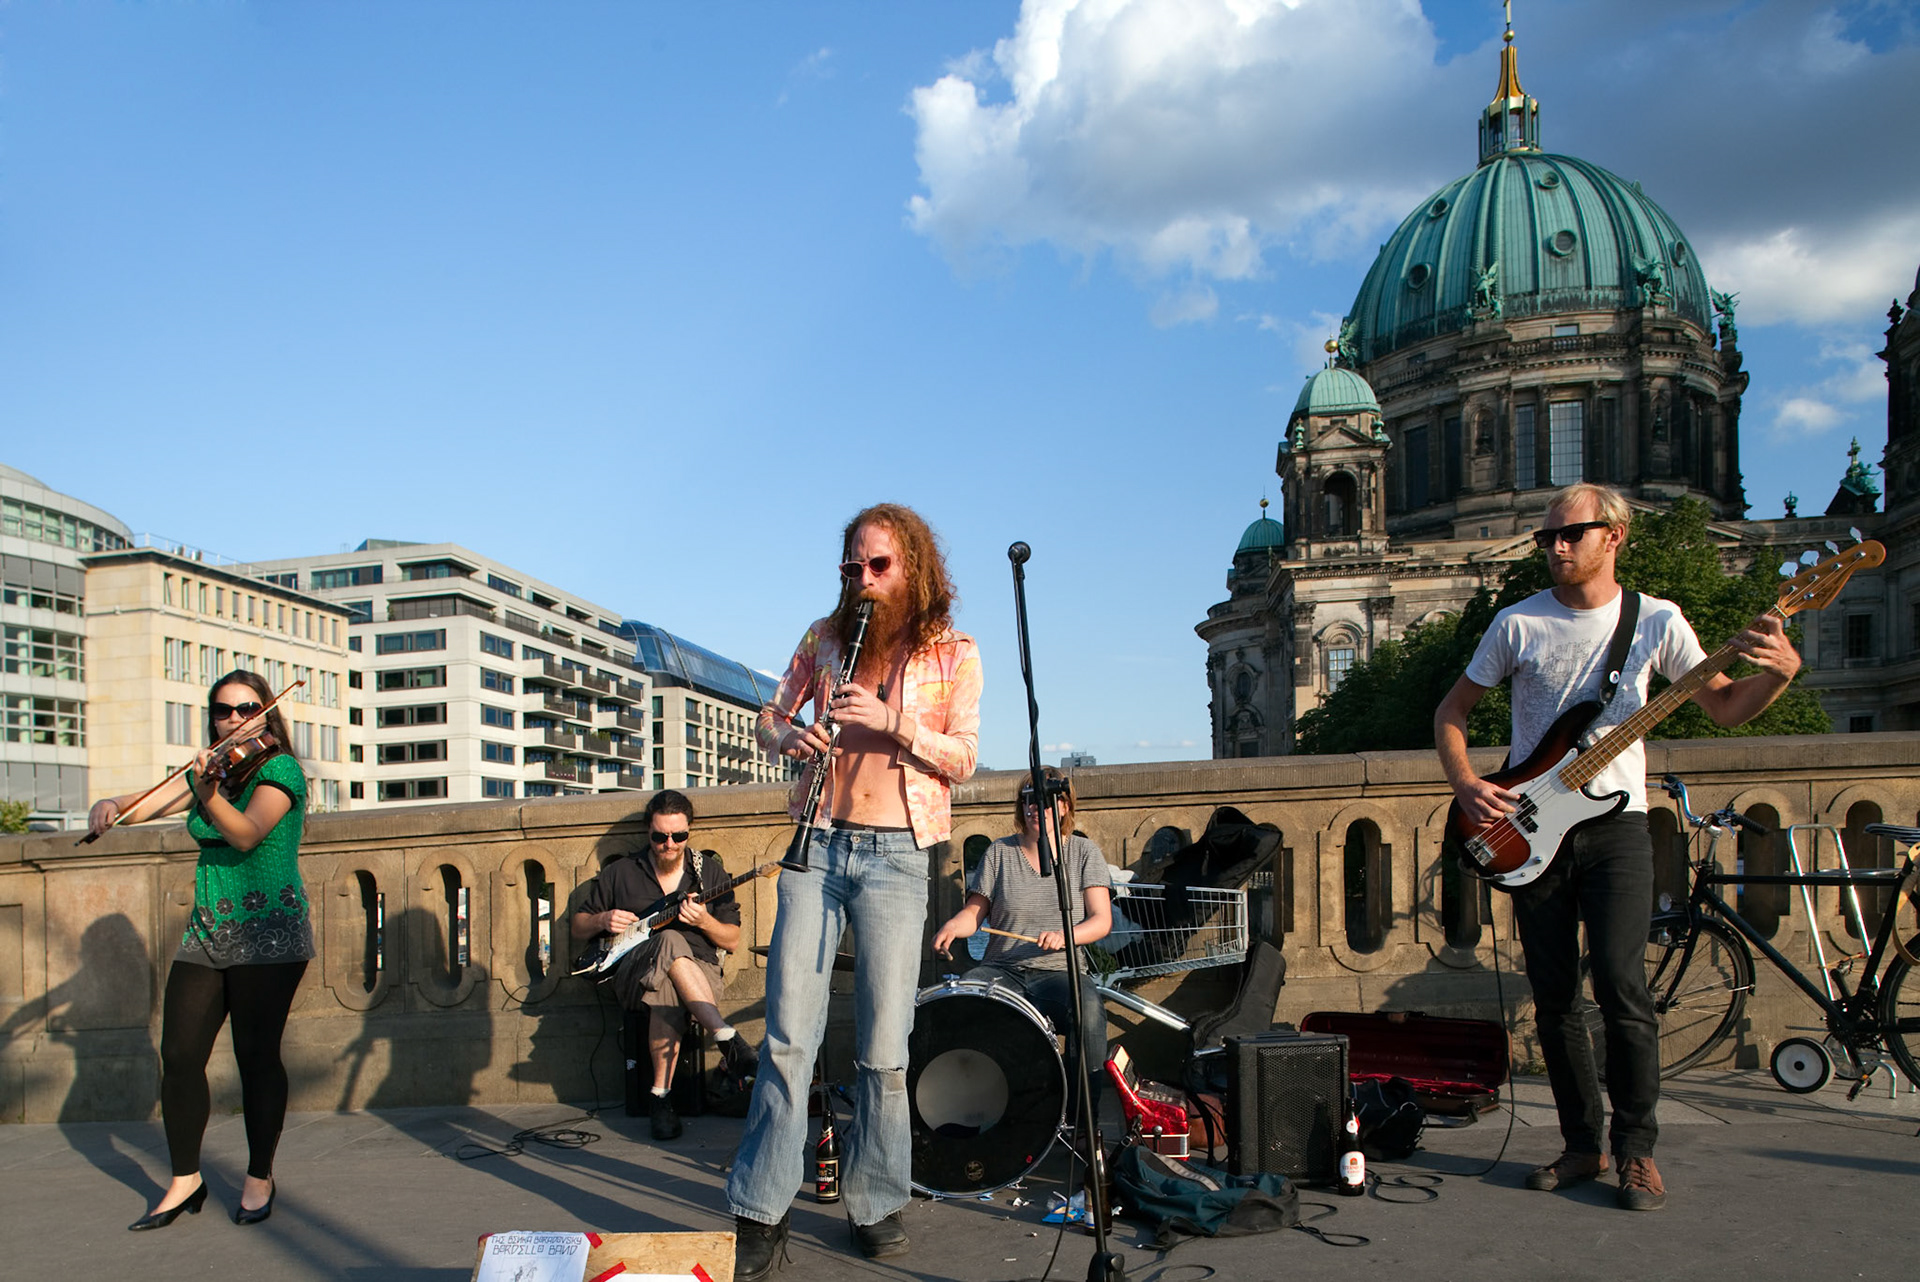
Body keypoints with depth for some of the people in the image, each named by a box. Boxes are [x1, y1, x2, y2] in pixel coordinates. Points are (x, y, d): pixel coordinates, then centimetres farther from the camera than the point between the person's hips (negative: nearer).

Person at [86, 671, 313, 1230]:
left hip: (267, 933, -6)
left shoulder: (279, 769, -7)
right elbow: (145, 806, 6)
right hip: (207, 933, 6)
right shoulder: (211, 770, 14)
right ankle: (185, 1180, 13)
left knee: (256, 1054, -4)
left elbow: (246, 834, -23)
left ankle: (259, 1178, 11)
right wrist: (113, 805, -16)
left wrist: (209, 796, -40)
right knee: (179, 1052, 1)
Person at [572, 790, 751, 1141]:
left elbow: (733, 942, 11)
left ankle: (661, 1095, -30)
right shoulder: (620, 873, 15)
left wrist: (703, 921, -9)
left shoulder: (710, 872, 14)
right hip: (633, 973, 0)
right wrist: (603, 920, -3)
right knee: (669, 941, -38)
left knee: (667, 986, -40)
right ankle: (726, 1037, -42)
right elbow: (578, 927, 20)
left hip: (700, 969, 0)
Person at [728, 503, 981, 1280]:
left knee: (884, 1045, 2)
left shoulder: (953, 653, 4)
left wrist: (893, 721, -17)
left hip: (894, 856, -2)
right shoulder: (825, 637, 12)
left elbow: (962, 757, -1)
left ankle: (874, 1205, 18)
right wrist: (787, 735, -7)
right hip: (817, 844, 2)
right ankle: (760, 1214, 6)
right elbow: (770, 714, 17)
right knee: (787, 1033, -1)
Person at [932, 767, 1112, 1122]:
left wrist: (1063, 936, -21)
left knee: (1089, 1009, -35)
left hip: (1060, 972, -1)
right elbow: (975, 910, 9)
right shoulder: (999, 853, 10)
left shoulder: (1084, 852, 7)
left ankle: (1082, 1122, -21)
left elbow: (1102, 920, -1)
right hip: (1002, 969, 1)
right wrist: (952, 926, -15)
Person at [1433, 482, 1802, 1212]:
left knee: (1620, 986, -11)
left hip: (1615, 823, -1)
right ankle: (1583, 1144, 19)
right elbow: (1452, 709, 8)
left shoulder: (1656, 620, 3)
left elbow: (1725, 708, 5)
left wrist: (1778, 672, -15)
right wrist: (1465, 786, -6)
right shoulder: (1519, 624, 3)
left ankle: (1636, 1150, 5)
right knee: (1553, 998, 5)